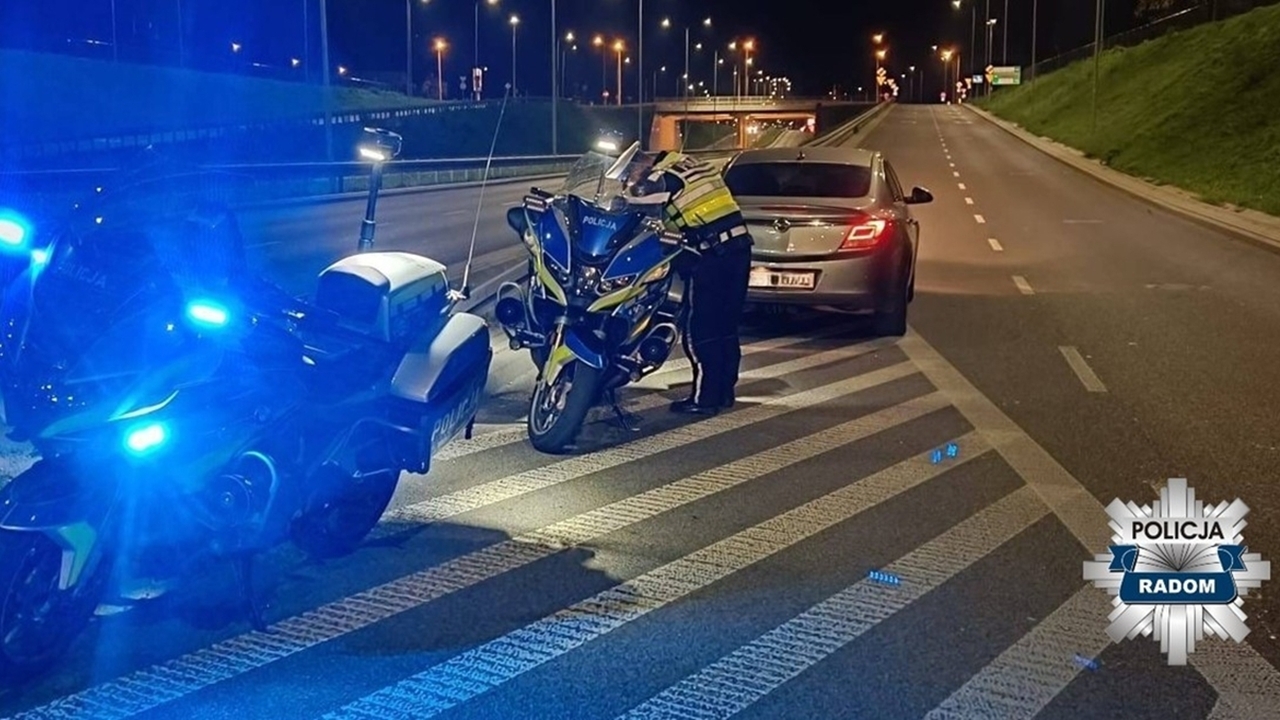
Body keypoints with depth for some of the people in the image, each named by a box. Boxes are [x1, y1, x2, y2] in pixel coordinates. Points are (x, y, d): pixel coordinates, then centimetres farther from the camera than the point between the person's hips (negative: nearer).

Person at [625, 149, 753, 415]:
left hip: (710, 254, -8)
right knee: (726, 325, 14)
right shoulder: (693, 163, 20)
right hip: (738, 244, 8)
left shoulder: (660, 179, -4)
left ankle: (705, 397, 1)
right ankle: (725, 391, 21)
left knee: (700, 328, -1)